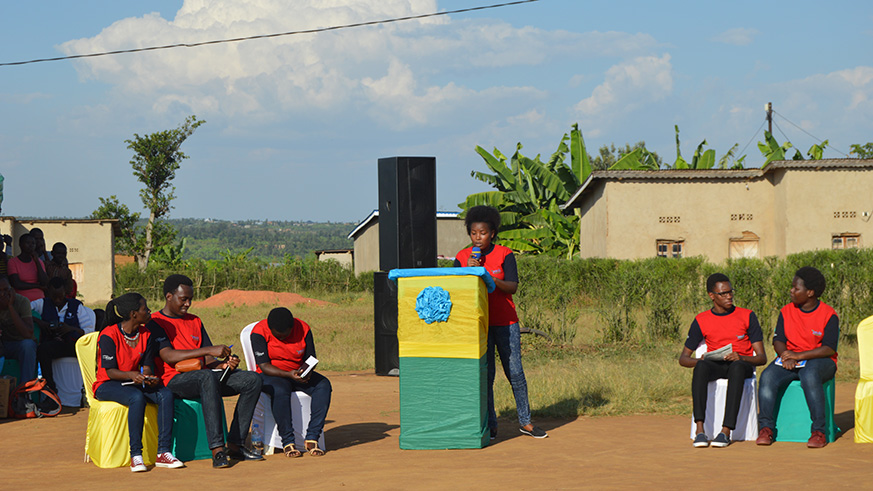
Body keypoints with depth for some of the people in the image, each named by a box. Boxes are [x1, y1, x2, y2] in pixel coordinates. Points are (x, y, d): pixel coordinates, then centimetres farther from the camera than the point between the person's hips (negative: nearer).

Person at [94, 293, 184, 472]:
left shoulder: (146, 334, 5)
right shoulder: (108, 335, -14)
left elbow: (147, 366, 5)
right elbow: (110, 371, -16)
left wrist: (149, 377, -20)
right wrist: (131, 375, -35)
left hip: (135, 383, 6)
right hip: (107, 385, -6)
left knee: (166, 394, -23)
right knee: (137, 397, -37)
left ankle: (163, 452, -25)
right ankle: (135, 455, -34)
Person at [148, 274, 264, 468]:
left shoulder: (194, 321, 22)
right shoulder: (155, 323, 0)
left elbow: (207, 360, 17)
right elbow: (168, 356, -16)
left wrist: (223, 364, -8)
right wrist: (208, 350, -20)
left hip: (205, 376, 7)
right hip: (174, 380, -7)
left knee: (252, 379, -10)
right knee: (207, 377, -40)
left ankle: (234, 444, -15)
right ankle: (217, 450, -46)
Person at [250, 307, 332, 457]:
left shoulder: (303, 329, -6)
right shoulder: (259, 332, -16)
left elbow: (310, 359, 1)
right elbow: (264, 366, -20)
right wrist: (288, 374, -33)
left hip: (297, 373, 4)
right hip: (271, 376, -4)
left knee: (324, 385, -24)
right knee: (280, 390, -39)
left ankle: (312, 438, -27)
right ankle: (288, 442, -31)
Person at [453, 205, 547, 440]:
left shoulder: (504, 255, -1)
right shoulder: (462, 258, 4)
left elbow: (512, 287, -11)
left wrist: (488, 277, -26)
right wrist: (469, 270, -15)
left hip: (505, 323, -1)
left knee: (515, 372, 1)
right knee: (484, 374, 0)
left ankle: (525, 421, 13)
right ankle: (490, 426, 6)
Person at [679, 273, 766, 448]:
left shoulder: (747, 316, 6)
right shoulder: (701, 321, 9)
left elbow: (762, 358, 2)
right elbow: (683, 358, 11)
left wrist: (740, 358, -20)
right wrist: (700, 360, -13)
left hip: (742, 364, -1)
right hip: (715, 367, 1)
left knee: (737, 367, -39)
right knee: (701, 367, -36)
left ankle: (726, 431, -46)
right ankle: (700, 430, -44)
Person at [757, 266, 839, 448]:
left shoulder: (829, 315, -5)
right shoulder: (786, 312, 10)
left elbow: (829, 349, -13)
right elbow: (778, 340, 5)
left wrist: (799, 356, -21)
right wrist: (785, 356, -19)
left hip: (818, 360, -4)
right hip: (790, 360, 4)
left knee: (809, 377, -39)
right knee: (767, 377, -27)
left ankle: (819, 431, -34)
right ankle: (766, 428, -24)